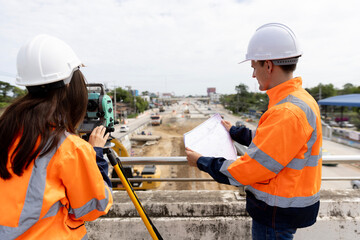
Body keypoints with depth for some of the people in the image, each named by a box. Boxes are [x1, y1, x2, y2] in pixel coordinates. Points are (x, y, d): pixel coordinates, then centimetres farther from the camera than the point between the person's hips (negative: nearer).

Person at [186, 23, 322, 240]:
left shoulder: (288, 112, -29)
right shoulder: (299, 99, 4)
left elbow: (251, 170, -26)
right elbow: (267, 141, 15)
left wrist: (202, 162, -14)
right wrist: (235, 131, 21)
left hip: (276, 215, -9)